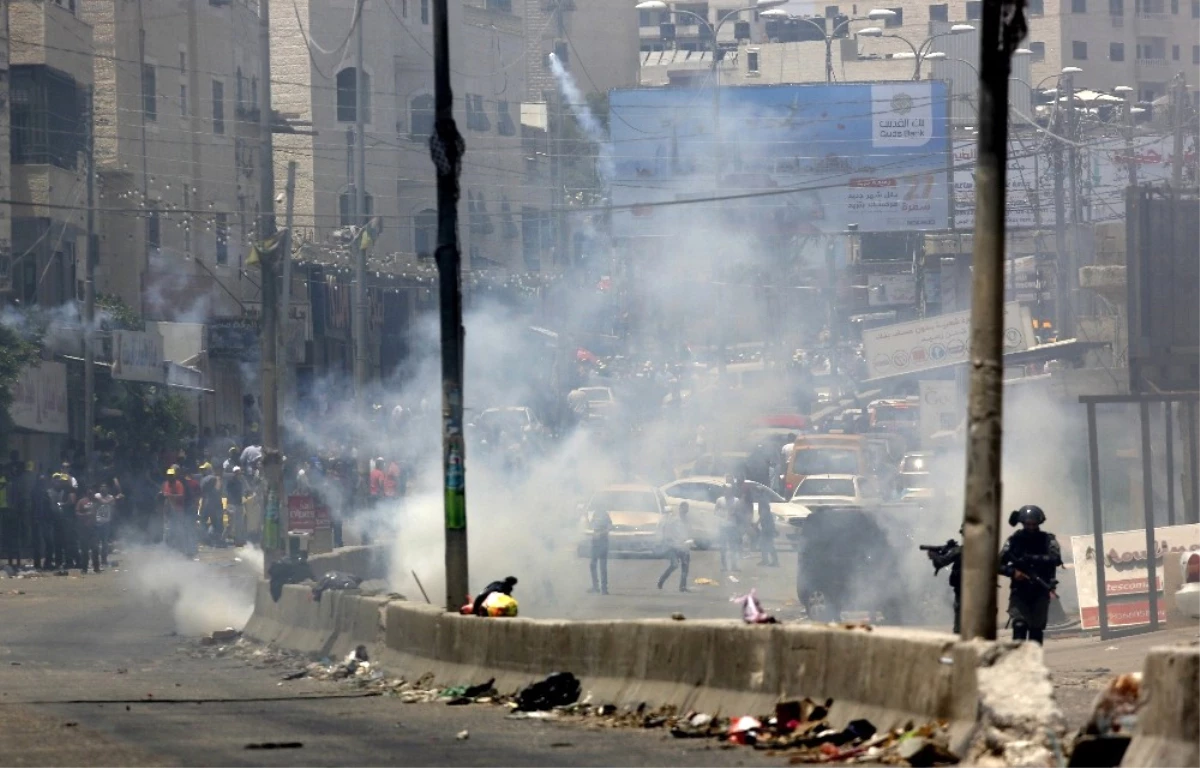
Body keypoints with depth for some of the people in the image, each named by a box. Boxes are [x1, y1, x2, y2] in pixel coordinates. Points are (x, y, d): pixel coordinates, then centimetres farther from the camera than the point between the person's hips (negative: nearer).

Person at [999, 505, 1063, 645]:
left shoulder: (1048, 539, 0)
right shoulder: (1014, 540, 1)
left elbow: (1056, 559, -17)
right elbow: (999, 564, 0)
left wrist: (1032, 558, -24)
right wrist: (1013, 572, -19)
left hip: (1040, 592, 1)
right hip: (1019, 591, -1)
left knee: (1036, 629, 3)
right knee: (1019, 626, -15)